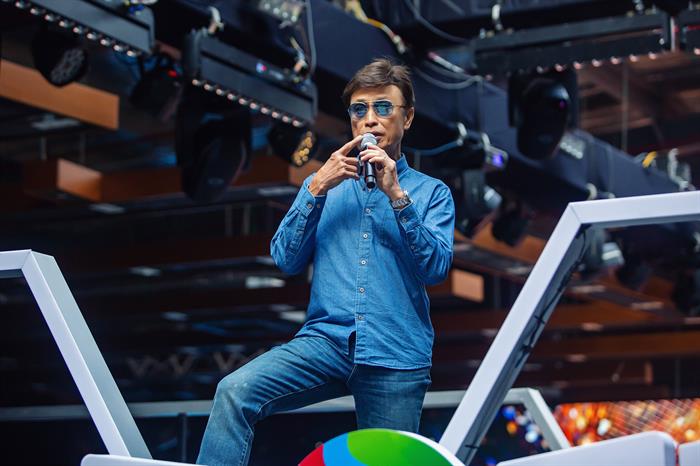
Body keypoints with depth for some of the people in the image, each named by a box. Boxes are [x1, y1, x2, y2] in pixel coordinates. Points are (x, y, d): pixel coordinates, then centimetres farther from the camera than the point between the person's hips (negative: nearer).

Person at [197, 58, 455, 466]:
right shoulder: (325, 184, 18)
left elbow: (436, 268, -4)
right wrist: (317, 190, -3)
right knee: (235, 392, -24)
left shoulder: (431, 192, 12)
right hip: (326, 340, 1)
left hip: (396, 357, -1)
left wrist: (397, 196, -11)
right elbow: (287, 260, 7)